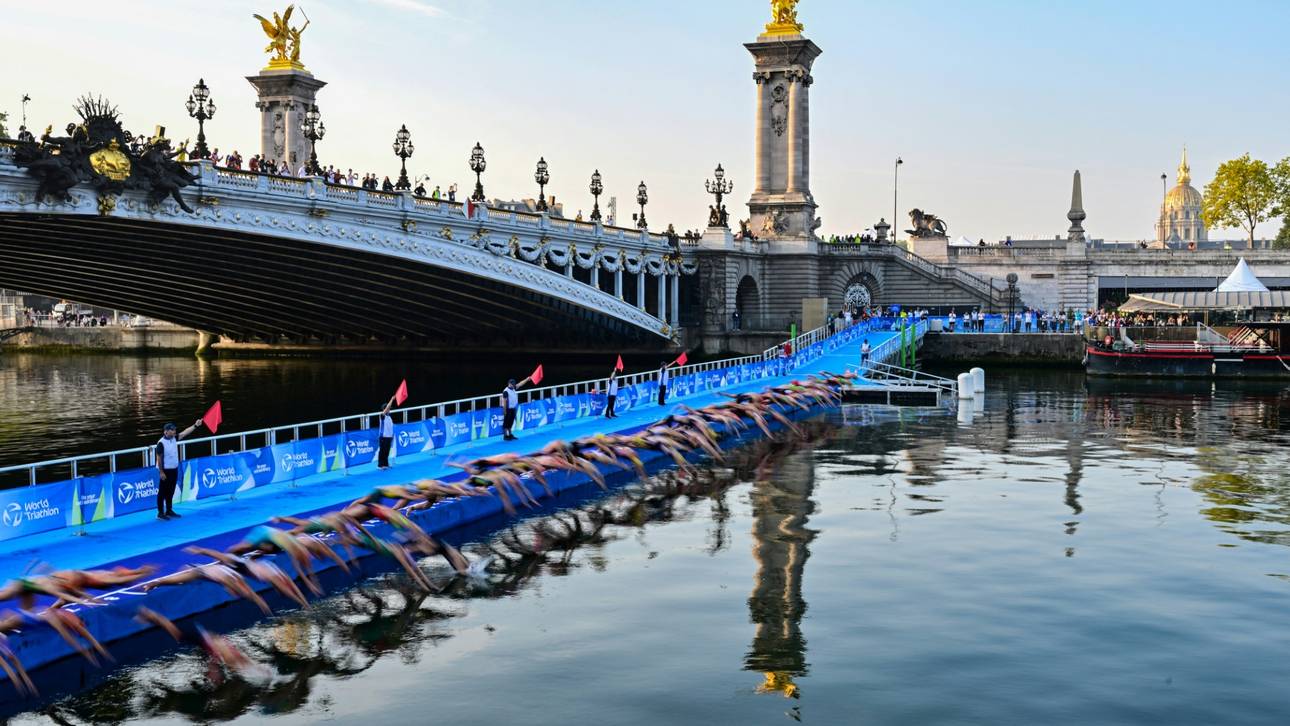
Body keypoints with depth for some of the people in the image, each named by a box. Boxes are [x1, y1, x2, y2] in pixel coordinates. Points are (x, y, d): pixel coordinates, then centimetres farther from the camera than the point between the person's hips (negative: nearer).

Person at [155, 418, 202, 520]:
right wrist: (161, 472, -18)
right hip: (166, 470, -8)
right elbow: (159, 458, -17)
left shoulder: (174, 439, 3)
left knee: (171, 491, 15)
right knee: (162, 492, -1)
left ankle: (169, 511, 25)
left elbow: (185, 432, 4)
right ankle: (160, 513, 4)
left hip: (174, 469, 8)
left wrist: (195, 425, -6)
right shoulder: (161, 443, -18)